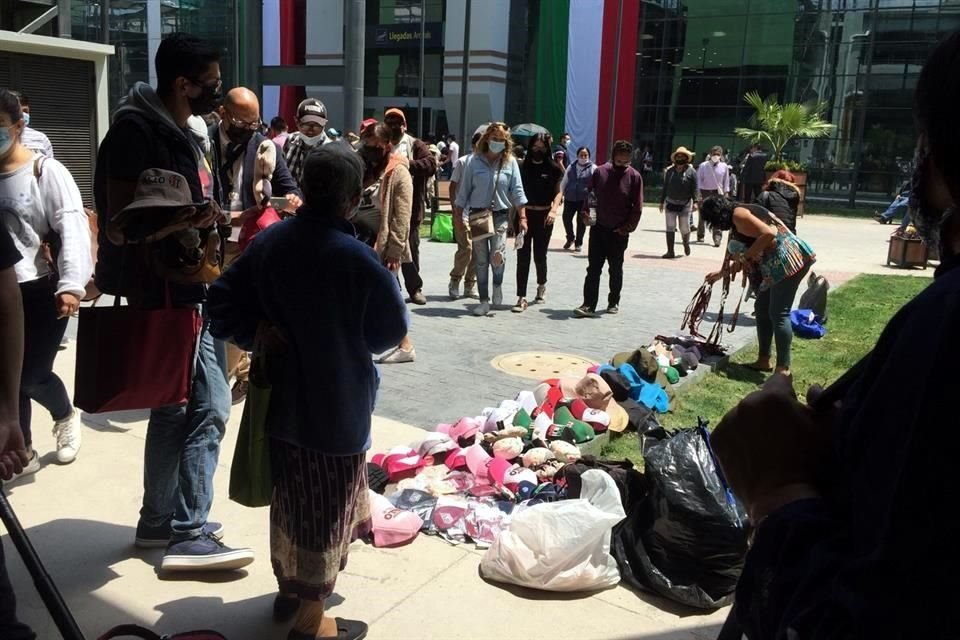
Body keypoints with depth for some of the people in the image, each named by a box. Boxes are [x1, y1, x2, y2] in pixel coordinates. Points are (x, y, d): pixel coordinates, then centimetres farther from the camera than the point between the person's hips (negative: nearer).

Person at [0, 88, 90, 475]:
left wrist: (71, 285, -23)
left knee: (32, 376, -2)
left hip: (42, 291, -4)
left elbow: (73, 229, -13)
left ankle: (66, 416, 30)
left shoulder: (46, 172, -7)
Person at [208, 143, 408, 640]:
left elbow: (222, 305, -1)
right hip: (338, 407, -6)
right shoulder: (359, 260, -22)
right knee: (327, 509, 9)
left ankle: (288, 588, 40)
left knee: (289, 496, 22)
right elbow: (390, 332, -9)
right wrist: (387, 282, 7)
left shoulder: (268, 242, -4)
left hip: (282, 399, 6)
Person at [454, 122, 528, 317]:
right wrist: (458, 216, 2)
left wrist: (522, 217, -5)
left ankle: (497, 285, 16)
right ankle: (484, 301, 15)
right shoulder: (474, 161, 0)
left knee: (497, 256, -17)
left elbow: (517, 191, 1)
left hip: (500, 215, -1)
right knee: (481, 261, 5)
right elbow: (464, 190, 3)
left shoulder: (510, 162, 1)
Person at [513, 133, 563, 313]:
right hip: (523, 214, 1)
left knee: (539, 255, 6)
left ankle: (542, 285, 37)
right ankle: (521, 298, -1)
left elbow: (558, 192, -5)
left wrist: (553, 210, -23)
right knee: (522, 257, -3)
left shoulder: (554, 169, 2)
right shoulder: (523, 167, 7)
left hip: (543, 216, -1)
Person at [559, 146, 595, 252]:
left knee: (581, 221, 4)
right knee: (566, 218, 2)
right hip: (570, 198, 3)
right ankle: (570, 238, 26)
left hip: (584, 199, -3)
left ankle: (578, 243, 18)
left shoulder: (593, 168, -1)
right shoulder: (571, 167, 10)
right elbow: (564, 182, 15)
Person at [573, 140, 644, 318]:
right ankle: (589, 305, -3)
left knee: (616, 269, 11)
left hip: (619, 232, -1)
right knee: (593, 268, -3)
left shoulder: (634, 177, -6)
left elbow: (637, 207, -4)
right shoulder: (600, 172, 0)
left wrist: (627, 228, -10)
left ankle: (614, 302, 25)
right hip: (598, 228, 1)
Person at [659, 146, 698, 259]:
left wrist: (695, 202, -15)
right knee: (670, 228, 1)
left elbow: (695, 188, -5)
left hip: (685, 204, -2)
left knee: (684, 228, 4)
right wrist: (662, 201, 10)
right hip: (670, 203, 3)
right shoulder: (669, 171, 7)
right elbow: (665, 187, 11)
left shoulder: (691, 172, -2)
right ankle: (670, 251, 5)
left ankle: (686, 244, 34)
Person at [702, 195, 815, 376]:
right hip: (776, 265, 11)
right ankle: (763, 361, 22)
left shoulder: (738, 214, -11)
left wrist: (745, 258, -15)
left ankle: (783, 369, -6)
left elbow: (769, 234, -23)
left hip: (787, 261, -11)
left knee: (778, 314, -9)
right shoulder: (737, 220, 19)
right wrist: (722, 273, 40)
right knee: (763, 310, 15)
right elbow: (745, 253, 30)